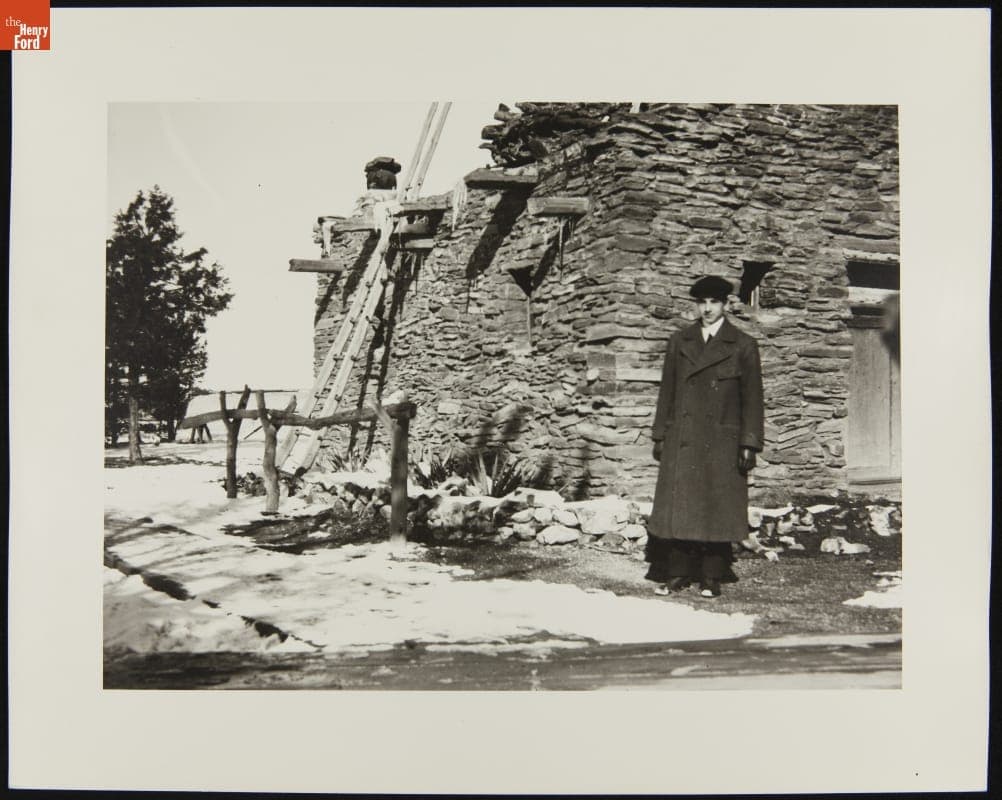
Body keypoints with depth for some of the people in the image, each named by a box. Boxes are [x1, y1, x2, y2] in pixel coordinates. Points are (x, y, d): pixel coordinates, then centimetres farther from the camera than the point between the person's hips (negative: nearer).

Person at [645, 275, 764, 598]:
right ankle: (676, 574, 9)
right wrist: (660, 436, 8)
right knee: (678, 508, 0)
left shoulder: (743, 346, 3)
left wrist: (749, 444, -4)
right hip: (682, 442, 2)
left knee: (716, 511, 3)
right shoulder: (679, 342, 11)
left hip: (722, 444, -2)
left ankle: (712, 577, 13)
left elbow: (752, 399, 2)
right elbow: (667, 392, 12)